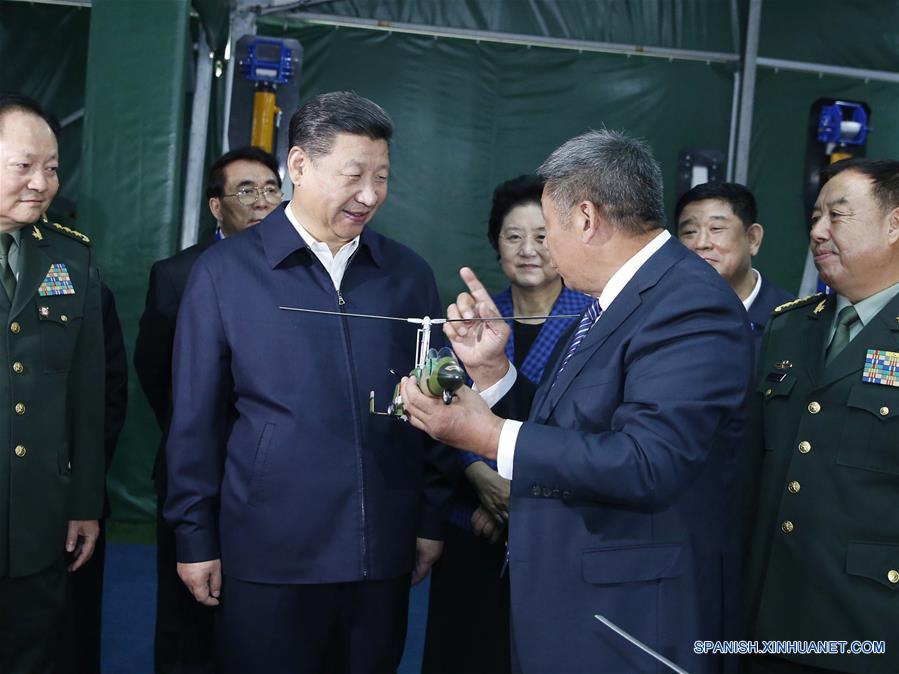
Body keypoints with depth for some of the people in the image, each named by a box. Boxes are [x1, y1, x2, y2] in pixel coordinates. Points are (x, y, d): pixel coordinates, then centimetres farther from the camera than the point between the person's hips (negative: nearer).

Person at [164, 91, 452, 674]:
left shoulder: (410, 275, 4)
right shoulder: (225, 270, -3)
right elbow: (197, 417, -1)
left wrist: (432, 518, 7)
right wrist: (195, 537, 0)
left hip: (382, 551, 3)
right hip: (267, 551, -2)